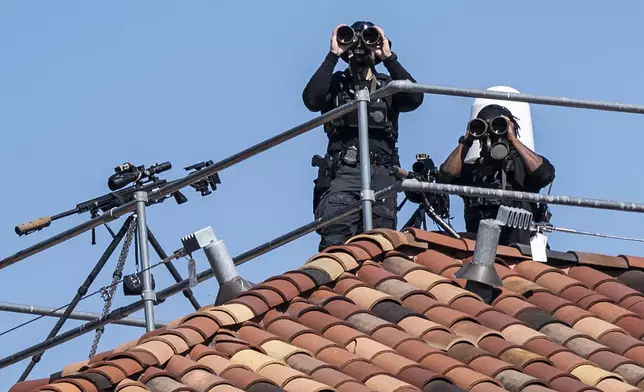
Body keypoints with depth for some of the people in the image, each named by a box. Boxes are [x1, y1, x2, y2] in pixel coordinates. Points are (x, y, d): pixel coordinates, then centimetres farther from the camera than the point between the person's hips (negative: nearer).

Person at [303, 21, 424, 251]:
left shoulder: (388, 86, 21)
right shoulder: (335, 83, 18)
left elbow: (415, 99, 0)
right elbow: (311, 100, -4)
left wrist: (389, 58, -1)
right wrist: (332, 56, -1)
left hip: (381, 173, 2)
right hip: (342, 172, -2)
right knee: (335, 243, -19)